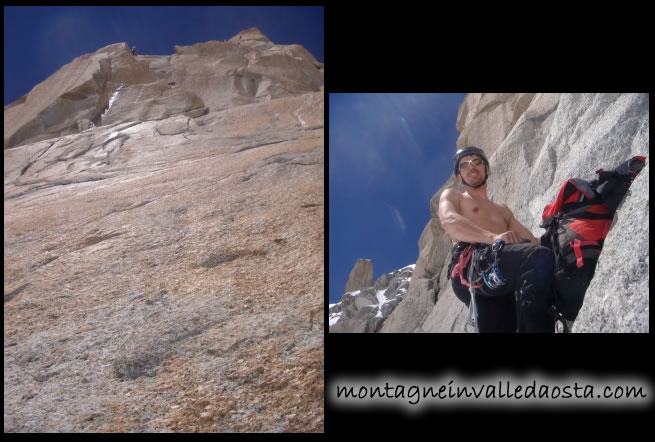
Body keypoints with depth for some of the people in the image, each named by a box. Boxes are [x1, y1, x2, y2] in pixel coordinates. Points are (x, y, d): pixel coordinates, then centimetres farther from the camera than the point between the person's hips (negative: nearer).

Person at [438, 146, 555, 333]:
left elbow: (530, 240, 27)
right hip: (472, 262, -6)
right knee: (540, 258, -34)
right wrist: (493, 238, -17)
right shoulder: (452, 196, 26)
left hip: (501, 280, 6)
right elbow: (449, 221, 1)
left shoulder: (503, 210, 43)